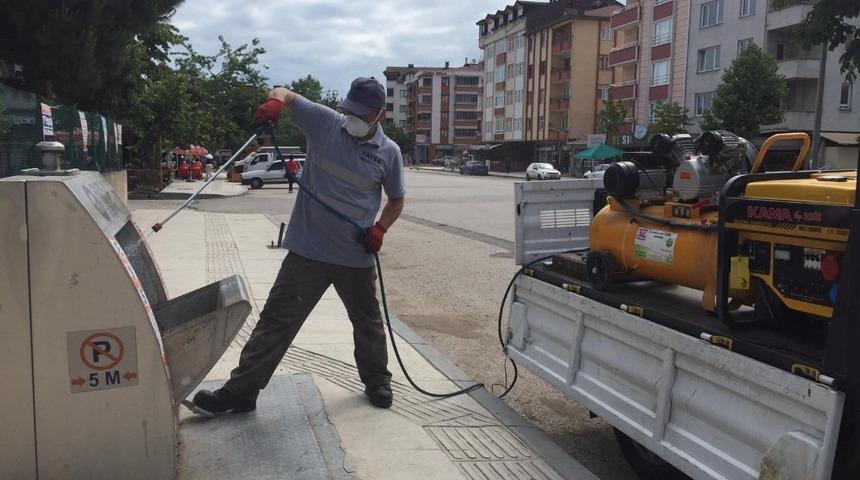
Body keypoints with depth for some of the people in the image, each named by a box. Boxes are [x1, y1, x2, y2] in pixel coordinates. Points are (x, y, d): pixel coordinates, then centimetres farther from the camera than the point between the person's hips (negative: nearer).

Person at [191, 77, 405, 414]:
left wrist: (380, 229, -6)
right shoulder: (323, 121, -4)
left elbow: (396, 199, 12)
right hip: (308, 251, -1)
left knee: (367, 322, 18)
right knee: (277, 320, 2)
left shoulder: (389, 153, -1)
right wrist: (274, 102, -23)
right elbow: (284, 94, 1)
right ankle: (241, 390, 11)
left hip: (357, 258, 1)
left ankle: (377, 380, 41)